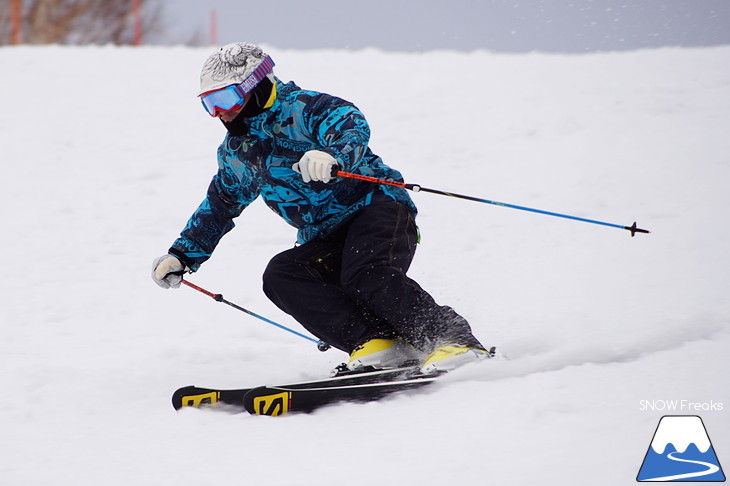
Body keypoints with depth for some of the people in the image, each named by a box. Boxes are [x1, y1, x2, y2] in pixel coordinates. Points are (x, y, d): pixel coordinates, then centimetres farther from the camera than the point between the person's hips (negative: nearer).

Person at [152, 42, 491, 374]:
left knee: (364, 274, -35)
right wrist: (182, 255, 27)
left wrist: (332, 154, -49)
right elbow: (218, 207, 32)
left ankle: (451, 338, -32)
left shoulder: (303, 108, -7)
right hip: (327, 241, 7)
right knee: (279, 276, -20)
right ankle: (373, 341, -31)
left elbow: (351, 127, -27)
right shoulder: (237, 152, 17)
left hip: (378, 208, -7)